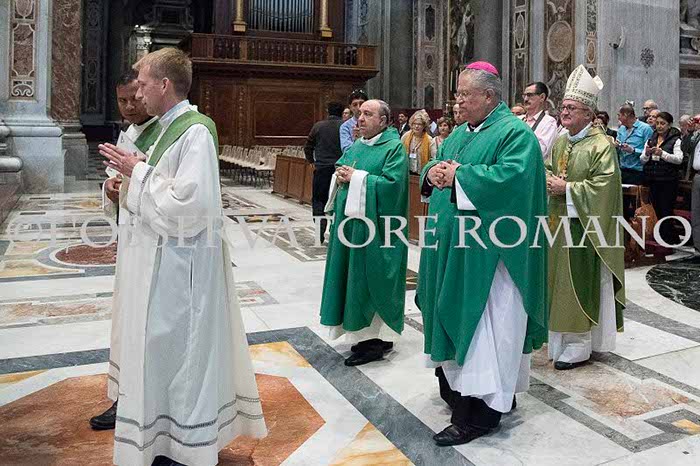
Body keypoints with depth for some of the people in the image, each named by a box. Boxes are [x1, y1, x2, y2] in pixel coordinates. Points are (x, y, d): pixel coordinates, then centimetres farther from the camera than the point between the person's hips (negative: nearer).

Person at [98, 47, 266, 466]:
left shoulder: (195, 132, -17)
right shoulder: (171, 127, 12)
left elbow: (187, 205, -24)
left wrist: (139, 172, -15)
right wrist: (133, 171, 4)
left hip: (181, 262, -10)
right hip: (163, 258, 10)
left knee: (180, 349, 3)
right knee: (164, 348, 18)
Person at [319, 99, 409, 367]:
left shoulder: (394, 148, -9)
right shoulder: (355, 146, 16)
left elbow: (392, 182, -20)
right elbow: (339, 169, 19)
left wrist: (356, 177, -17)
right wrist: (340, 176, -4)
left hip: (375, 225, -8)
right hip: (350, 221, 8)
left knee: (372, 280, -4)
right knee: (353, 276, 11)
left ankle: (378, 340, 7)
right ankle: (363, 332, 23)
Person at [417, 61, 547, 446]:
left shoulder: (515, 133, -9)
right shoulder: (460, 133, 18)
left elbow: (512, 174, -24)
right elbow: (436, 163, 20)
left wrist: (459, 176, -18)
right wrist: (433, 172, -3)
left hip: (486, 251, -8)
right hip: (454, 246, 9)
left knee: (481, 324, -5)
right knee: (456, 317, 14)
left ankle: (479, 413, 4)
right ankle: (455, 390, 27)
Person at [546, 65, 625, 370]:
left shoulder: (602, 145, -11)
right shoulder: (560, 143, 12)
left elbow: (604, 185, -19)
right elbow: (547, 168, 20)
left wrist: (567, 189, -18)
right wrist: (549, 180, -2)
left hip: (583, 227, -7)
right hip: (558, 223, 7)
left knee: (579, 282, -2)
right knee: (560, 280, 14)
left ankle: (579, 345, 9)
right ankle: (561, 335, 27)